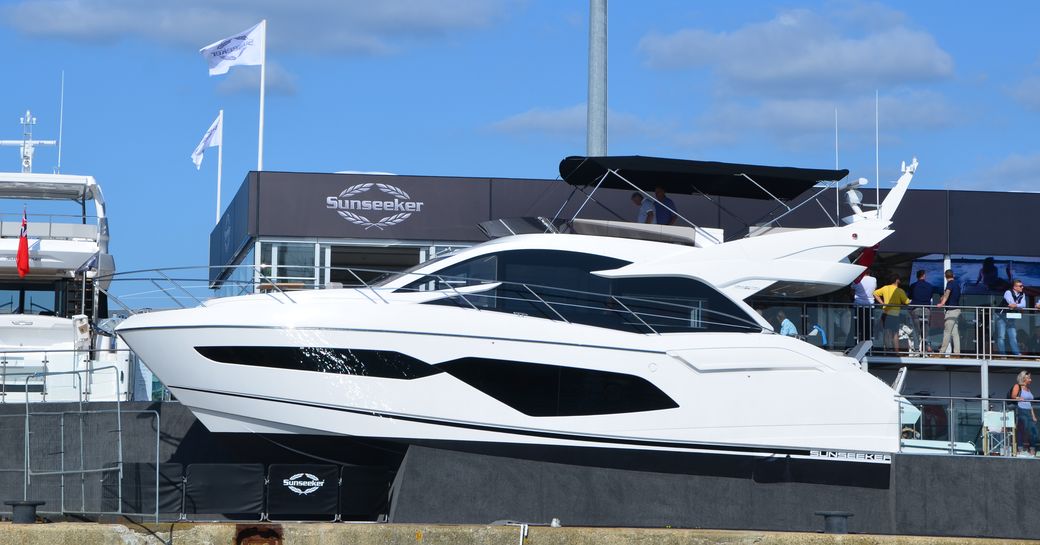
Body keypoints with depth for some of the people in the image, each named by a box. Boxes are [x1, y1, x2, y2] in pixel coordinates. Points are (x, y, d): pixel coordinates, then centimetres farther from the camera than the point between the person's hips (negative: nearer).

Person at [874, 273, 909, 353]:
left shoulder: (885, 288, 6)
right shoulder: (899, 291, -8)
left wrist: (881, 302, 10)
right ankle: (896, 351, -2)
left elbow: (875, 293, 12)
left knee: (885, 332, 12)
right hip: (894, 313, -5)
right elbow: (906, 302, -8)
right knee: (895, 333, -1)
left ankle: (885, 349, 16)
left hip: (885, 312, 5)